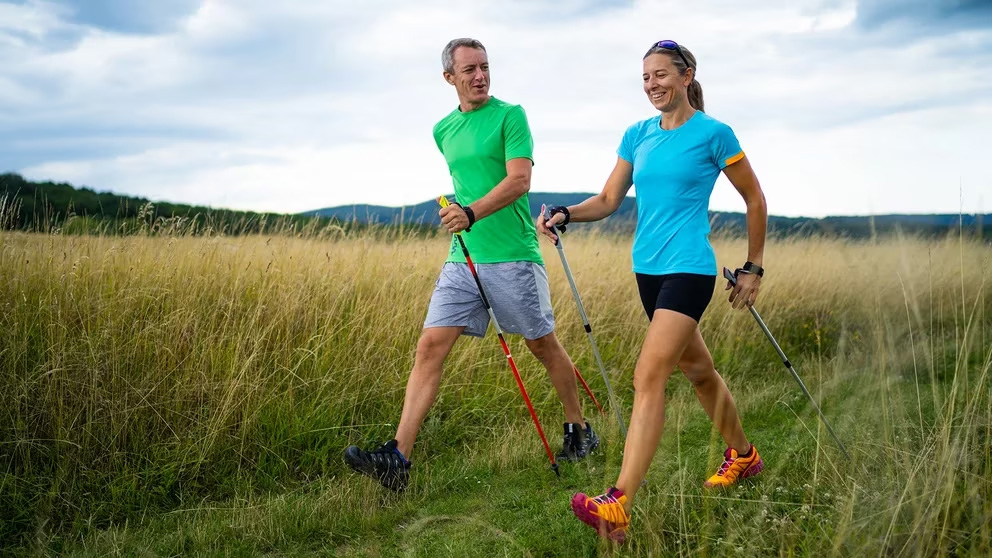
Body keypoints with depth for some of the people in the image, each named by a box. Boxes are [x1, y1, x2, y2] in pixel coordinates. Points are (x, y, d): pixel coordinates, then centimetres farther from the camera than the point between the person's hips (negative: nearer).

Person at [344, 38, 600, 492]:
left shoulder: (510, 115, -5)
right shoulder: (443, 130, 13)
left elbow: (519, 180, -17)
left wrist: (472, 213, -30)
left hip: (514, 257, -5)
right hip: (462, 258, 5)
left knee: (543, 346, 9)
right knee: (430, 347, -6)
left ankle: (579, 431, 30)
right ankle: (398, 458, -10)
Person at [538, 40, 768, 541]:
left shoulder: (712, 134, -6)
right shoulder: (637, 136, 11)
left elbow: (754, 200, 2)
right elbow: (609, 200, 9)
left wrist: (753, 269, 4)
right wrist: (565, 215, -11)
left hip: (689, 269, -7)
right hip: (647, 269, 7)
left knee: (649, 377, -18)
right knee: (696, 369, 20)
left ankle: (618, 507, -24)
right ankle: (742, 456, 41)